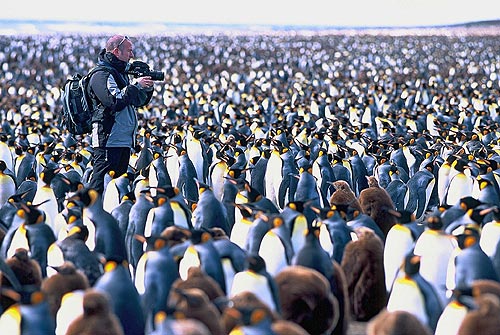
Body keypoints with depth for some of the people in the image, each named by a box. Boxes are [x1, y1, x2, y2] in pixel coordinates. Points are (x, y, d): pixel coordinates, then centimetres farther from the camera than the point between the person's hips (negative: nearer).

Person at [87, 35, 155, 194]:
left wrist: (148, 88, 3)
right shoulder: (102, 74, -11)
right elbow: (115, 102, -23)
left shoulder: (121, 73, 19)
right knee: (99, 184, -11)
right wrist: (136, 85, -16)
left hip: (124, 140, 10)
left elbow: (140, 102, 21)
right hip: (109, 140, -10)